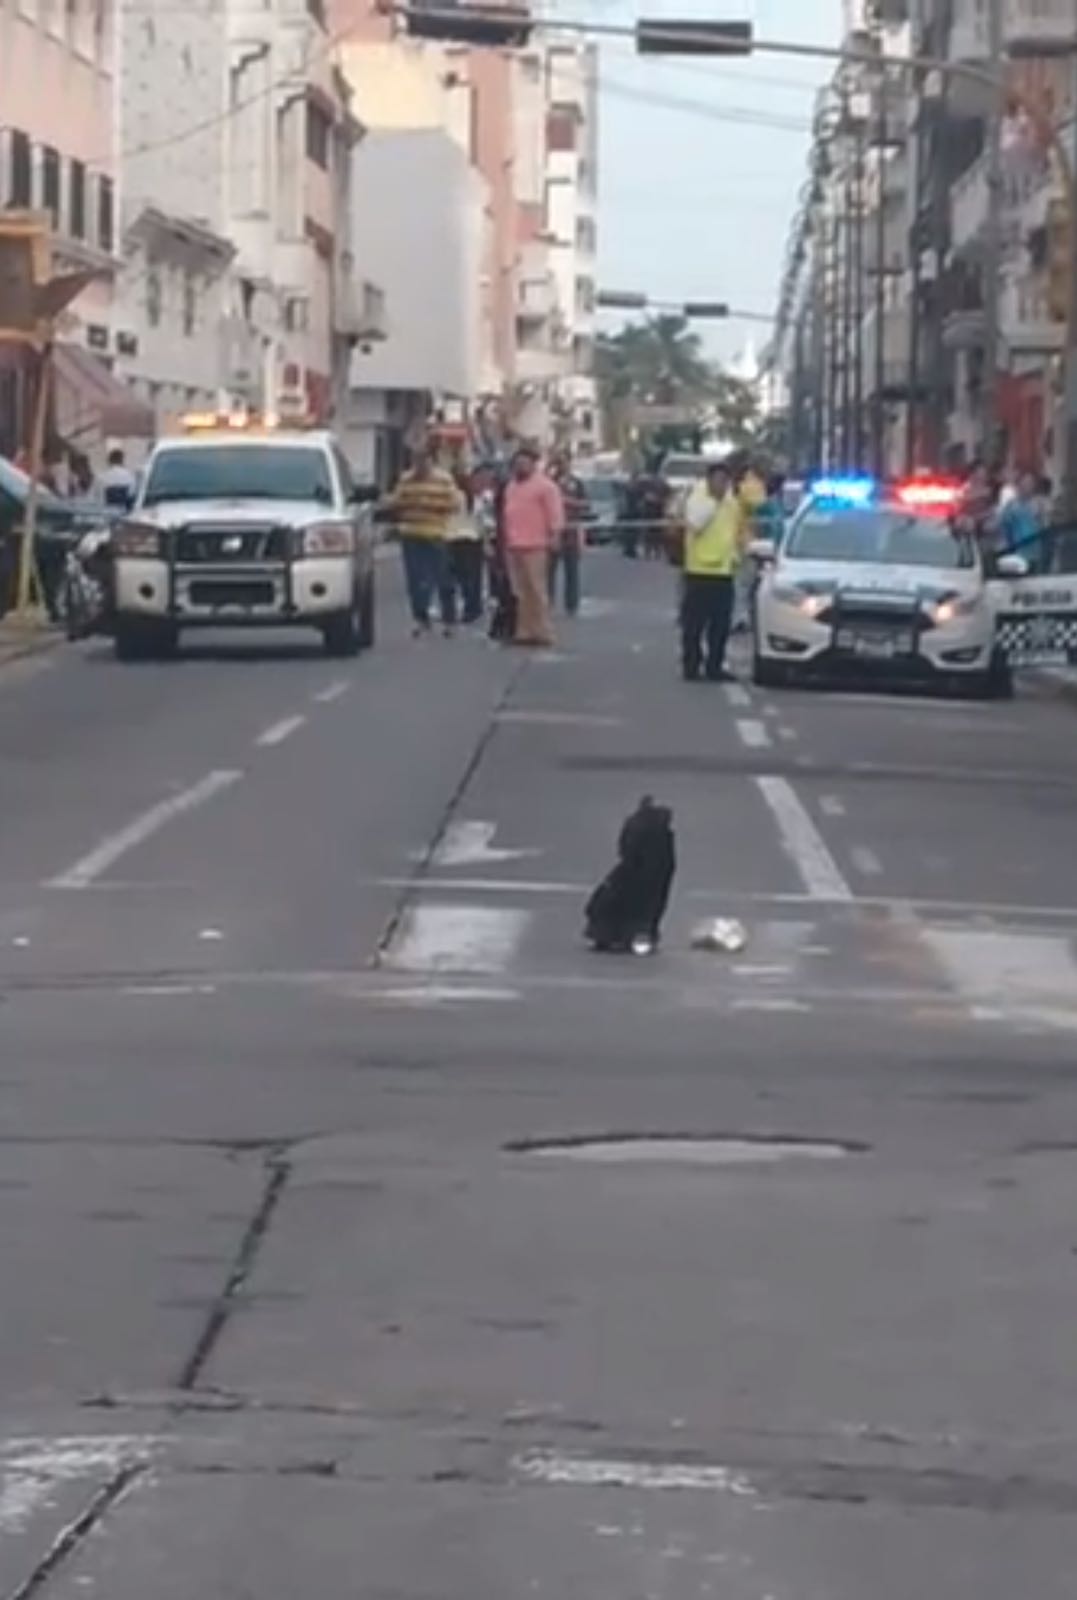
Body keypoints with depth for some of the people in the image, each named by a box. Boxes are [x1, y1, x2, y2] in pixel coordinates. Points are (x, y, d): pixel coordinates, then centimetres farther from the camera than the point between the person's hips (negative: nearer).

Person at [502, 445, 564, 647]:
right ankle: (524, 631, 11)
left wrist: (554, 534, -15)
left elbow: (555, 512, -8)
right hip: (513, 546, 8)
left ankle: (542, 632, -7)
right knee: (521, 592, 8)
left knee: (537, 590, -8)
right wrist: (505, 536, 22)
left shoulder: (545, 486, -3)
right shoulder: (511, 486, 21)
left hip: (534, 546, -8)